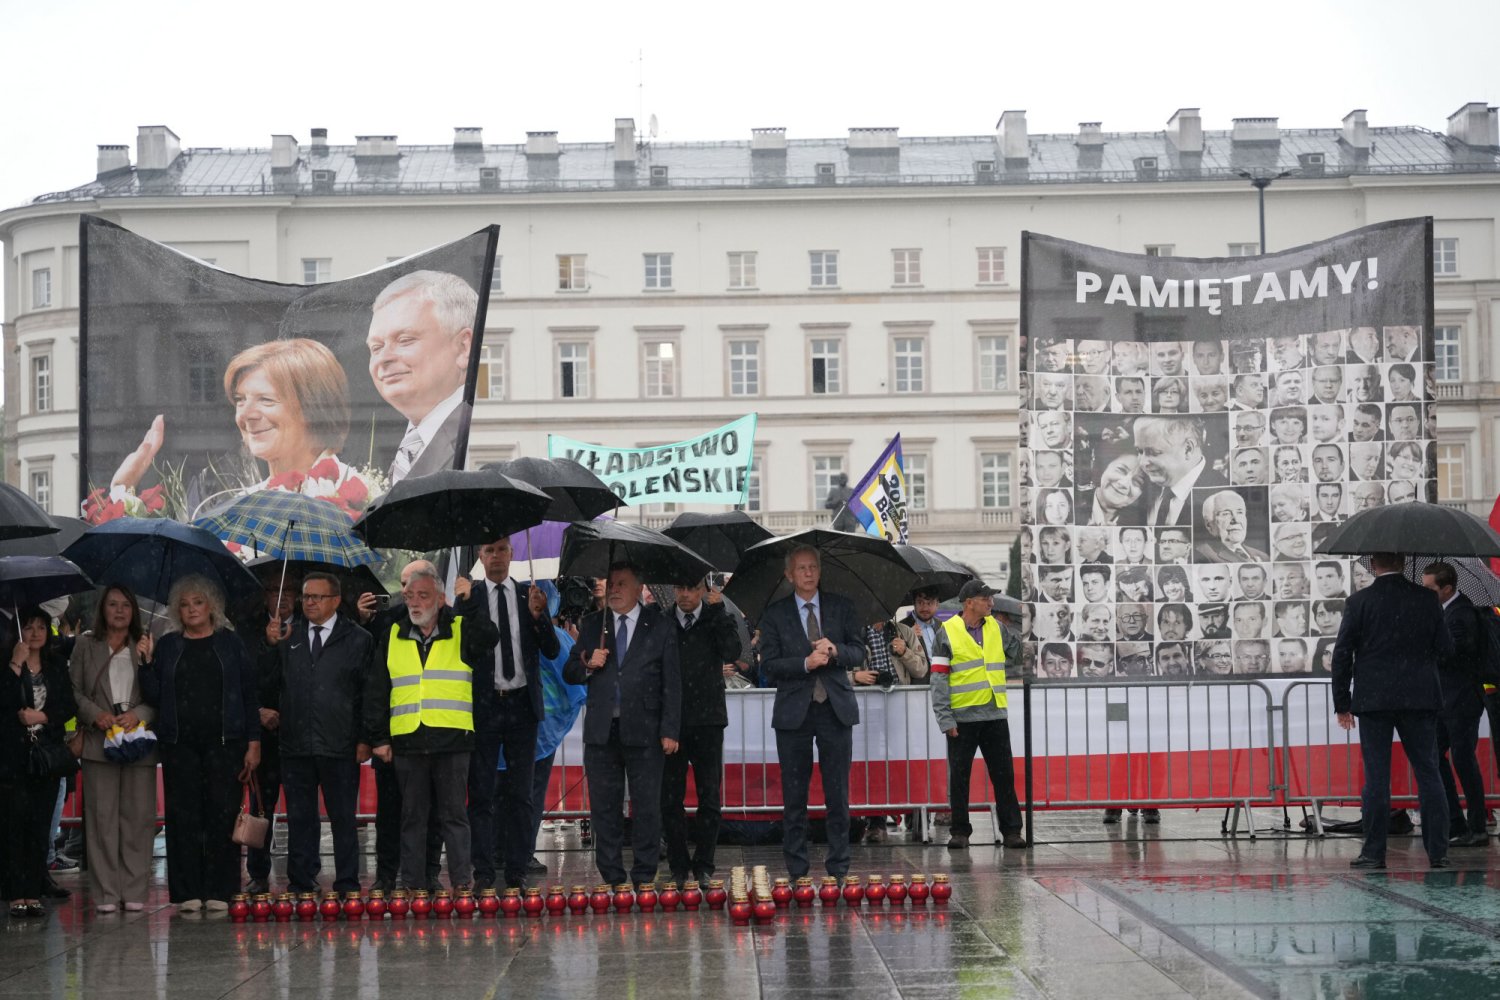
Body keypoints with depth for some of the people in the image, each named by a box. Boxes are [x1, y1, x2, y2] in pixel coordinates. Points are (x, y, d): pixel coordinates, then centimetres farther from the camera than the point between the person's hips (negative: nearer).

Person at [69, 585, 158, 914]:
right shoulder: (86, 644, 10)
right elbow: (74, 689, 6)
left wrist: (138, 714, -12)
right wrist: (96, 714, -9)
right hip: (99, 739, 0)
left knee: (138, 815, 0)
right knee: (102, 815, -2)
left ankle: (134, 892, 6)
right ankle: (105, 893, 2)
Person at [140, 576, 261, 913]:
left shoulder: (230, 644, 7)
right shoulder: (167, 646, 12)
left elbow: (249, 695, 5)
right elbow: (154, 696, 9)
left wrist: (253, 743, -2)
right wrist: (148, 663, -5)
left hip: (224, 742, -1)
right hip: (179, 743, 2)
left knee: (223, 815, -4)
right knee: (183, 816, 0)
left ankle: (219, 891, 2)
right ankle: (187, 893, 5)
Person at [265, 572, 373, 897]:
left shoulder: (358, 639, 4)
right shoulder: (287, 636, 11)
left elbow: (368, 693, 2)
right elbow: (271, 683, 17)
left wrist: (364, 739, -3)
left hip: (340, 746, -2)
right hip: (295, 744, 3)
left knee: (343, 818, 3)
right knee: (300, 818, 6)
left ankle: (347, 885, 8)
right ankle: (301, 885, 12)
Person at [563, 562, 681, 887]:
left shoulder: (660, 626, 5)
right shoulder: (591, 626, 12)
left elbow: (672, 682, 2)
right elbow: (569, 673, 14)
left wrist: (670, 730, -4)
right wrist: (588, 666, -8)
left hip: (643, 730, -2)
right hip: (601, 731, 3)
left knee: (647, 807, 0)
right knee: (604, 808, 4)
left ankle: (644, 879, 8)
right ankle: (612, 879, 11)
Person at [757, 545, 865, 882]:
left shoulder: (840, 606, 8)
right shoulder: (775, 614, 3)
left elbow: (858, 652, 5)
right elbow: (769, 664, -4)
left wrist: (834, 649, -15)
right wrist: (805, 663, -18)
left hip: (836, 708, 1)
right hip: (794, 711, -1)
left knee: (838, 795, 3)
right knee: (794, 796, 4)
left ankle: (838, 867, 10)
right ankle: (796, 870, 11)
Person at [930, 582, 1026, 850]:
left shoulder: (996, 627, 10)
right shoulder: (947, 632, -4)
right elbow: (938, 679, -6)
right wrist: (945, 719, -11)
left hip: (995, 715, 4)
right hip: (962, 718, -3)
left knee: (1004, 775, 4)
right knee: (959, 777, 3)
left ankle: (1011, 830, 10)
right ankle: (960, 832, 13)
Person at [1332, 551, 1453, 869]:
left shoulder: (1359, 602, -4)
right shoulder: (1427, 599, 1)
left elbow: (1342, 654, -4)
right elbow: (1446, 648, 2)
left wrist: (1342, 703, 3)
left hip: (1373, 700, -2)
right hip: (1420, 699, 2)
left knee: (1376, 777, 1)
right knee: (1428, 774, 7)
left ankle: (1374, 852, 2)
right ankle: (1438, 852, 6)